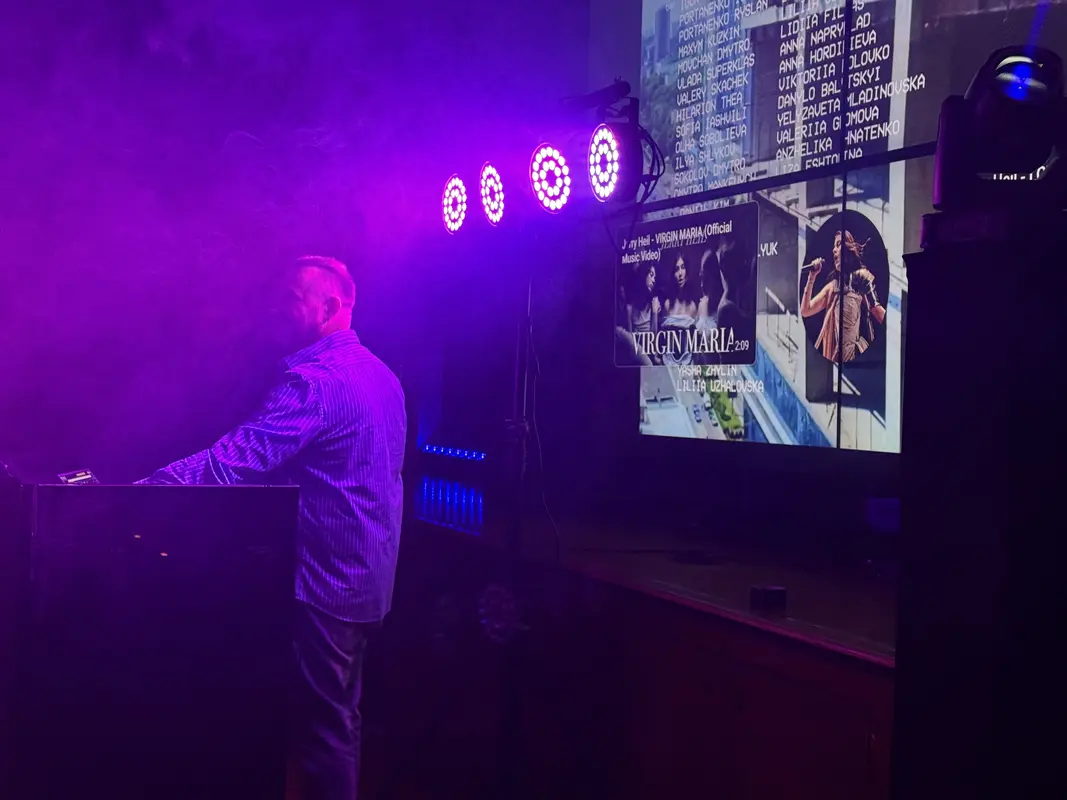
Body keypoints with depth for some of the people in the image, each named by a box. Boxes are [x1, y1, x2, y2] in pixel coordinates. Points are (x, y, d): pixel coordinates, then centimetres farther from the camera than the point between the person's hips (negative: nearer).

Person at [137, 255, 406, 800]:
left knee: (319, 723, 2)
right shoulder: (380, 374, 12)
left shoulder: (316, 380, -21)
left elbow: (238, 458, -29)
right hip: (367, 576, 10)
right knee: (339, 715, 20)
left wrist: (144, 488, -30)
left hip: (325, 579, -10)